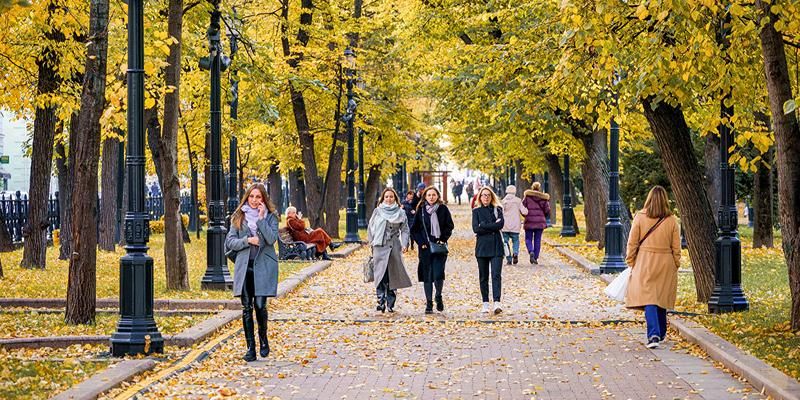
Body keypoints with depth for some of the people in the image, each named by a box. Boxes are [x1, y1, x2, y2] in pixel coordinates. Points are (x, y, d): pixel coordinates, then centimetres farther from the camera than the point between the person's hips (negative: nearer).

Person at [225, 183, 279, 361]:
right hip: (244, 267, 2)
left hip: (263, 267, -2)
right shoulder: (238, 217, 10)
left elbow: (271, 239, -10)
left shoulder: (271, 217, 5)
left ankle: (263, 339, 15)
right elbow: (230, 241, 7)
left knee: (260, 305, -9)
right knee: (246, 308, 0)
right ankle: (250, 347, 5)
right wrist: (247, 240, -8)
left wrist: (261, 218, -13)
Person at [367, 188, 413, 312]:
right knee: (380, 274, -10)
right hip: (380, 246, 0)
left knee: (393, 275, 2)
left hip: (394, 246, 0)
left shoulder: (400, 212, 8)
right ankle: (381, 301, -13)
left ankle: (390, 303, 8)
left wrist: (405, 244, -7)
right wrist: (371, 242, 7)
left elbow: (405, 229, 5)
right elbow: (370, 228, 13)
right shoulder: (377, 211, 9)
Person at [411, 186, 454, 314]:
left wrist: (443, 239, -7)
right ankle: (428, 304, 11)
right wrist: (421, 242, -5)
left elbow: (449, 226, 5)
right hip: (426, 248, 1)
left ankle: (438, 297, 14)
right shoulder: (421, 210, 4)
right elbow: (414, 229, 6)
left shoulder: (443, 209, 3)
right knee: (427, 276, 3)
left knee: (438, 275, -12)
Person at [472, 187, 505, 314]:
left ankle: (497, 302, -19)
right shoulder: (476, 211, 8)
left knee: (496, 275, -11)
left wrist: (483, 225, -9)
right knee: (483, 276, 5)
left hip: (496, 247, -1)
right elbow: (475, 228, -6)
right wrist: (493, 227, -9)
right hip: (482, 246, 1)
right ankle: (485, 303, 12)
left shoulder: (497, 209, 9)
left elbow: (501, 224, -9)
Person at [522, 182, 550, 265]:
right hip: (540, 221, 1)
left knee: (528, 239, 9)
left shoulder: (527, 196, -4)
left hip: (529, 221, -1)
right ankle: (536, 258, 8)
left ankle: (531, 252, -17)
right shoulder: (544, 198, 0)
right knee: (537, 240, 9)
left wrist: (525, 215, 13)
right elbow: (547, 210, -1)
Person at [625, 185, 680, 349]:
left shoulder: (640, 217, -6)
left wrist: (631, 262, 8)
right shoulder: (672, 220, -2)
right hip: (665, 264, 2)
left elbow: (632, 243, -3)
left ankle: (653, 335, -20)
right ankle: (661, 334, 28)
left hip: (645, 262, -2)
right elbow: (676, 247, 2)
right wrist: (676, 265, 14)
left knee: (648, 297, -5)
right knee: (661, 297, 16)